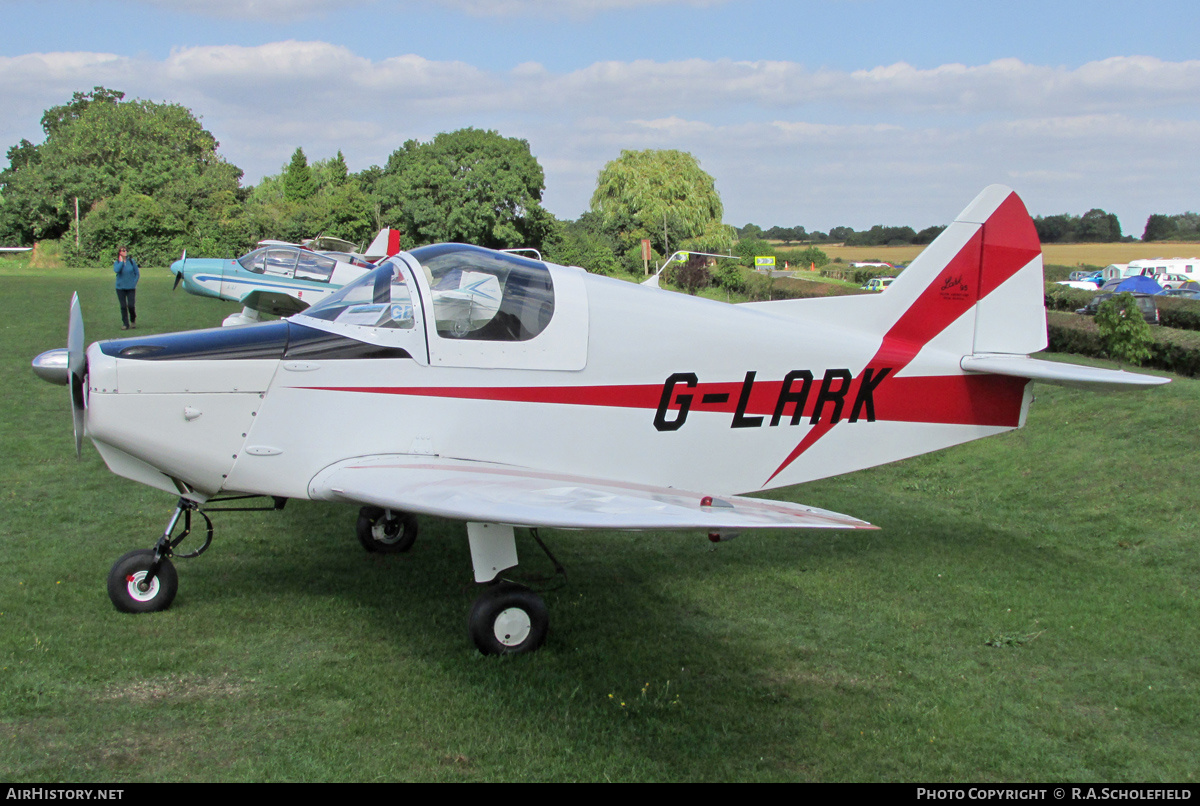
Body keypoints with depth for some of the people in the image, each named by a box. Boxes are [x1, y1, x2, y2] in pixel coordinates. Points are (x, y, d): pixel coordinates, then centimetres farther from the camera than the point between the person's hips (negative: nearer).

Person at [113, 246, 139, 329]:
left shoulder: (132, 261, 2)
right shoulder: (117, 263, 2)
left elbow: (137, 274, 8)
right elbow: (116, 270, -21)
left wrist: (134, 283, -2)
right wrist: (121, 261, -12)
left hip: (131, 288, -1)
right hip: (120, 288, 1)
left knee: (131, 305, -8)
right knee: (123, 306, 1)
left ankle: (133, 320, 19)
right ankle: (125, 324, 10)